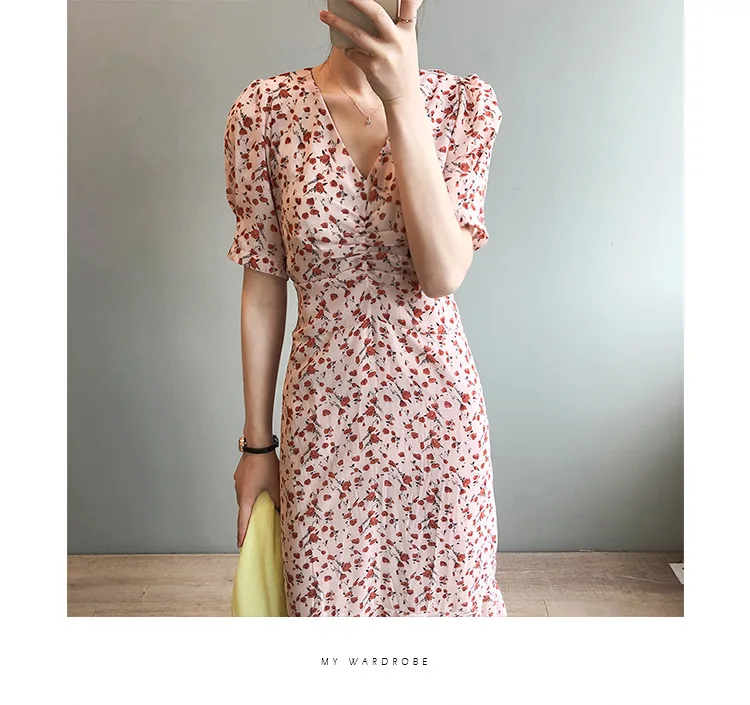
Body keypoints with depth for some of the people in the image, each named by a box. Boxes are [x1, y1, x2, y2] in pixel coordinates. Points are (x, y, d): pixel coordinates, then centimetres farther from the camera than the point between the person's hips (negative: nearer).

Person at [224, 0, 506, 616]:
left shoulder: (466, 103, -4)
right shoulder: (265, 111, -5)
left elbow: (444, 274, -18)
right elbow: (263, 292, -2)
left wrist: (402, 100, -25)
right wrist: (257, 443, 3)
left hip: (438, 407, 1)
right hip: (325, 415, 0)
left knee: (449, 591, 18)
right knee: (328, 599, 15)